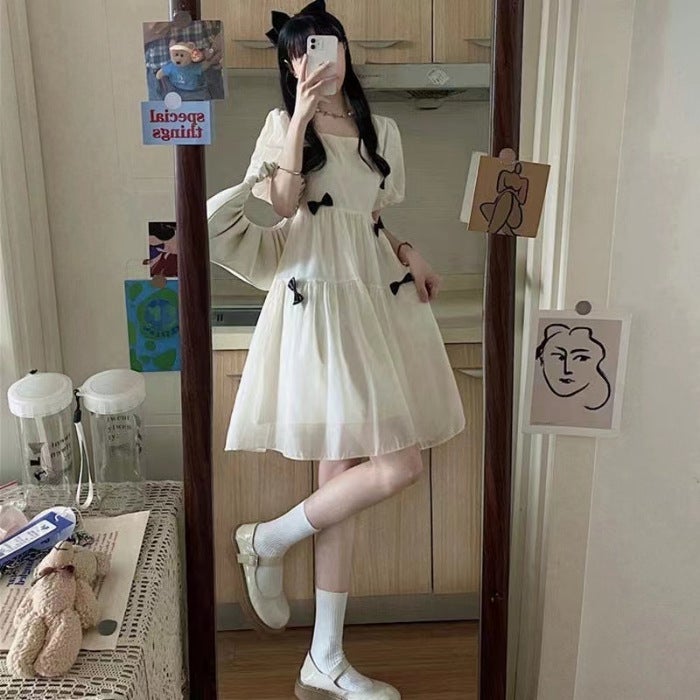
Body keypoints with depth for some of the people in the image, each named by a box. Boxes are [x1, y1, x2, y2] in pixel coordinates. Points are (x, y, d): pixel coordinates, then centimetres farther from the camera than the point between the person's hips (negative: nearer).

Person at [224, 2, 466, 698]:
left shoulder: (381, 132, 19)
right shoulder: (284, 124, 7)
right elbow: (283, 203, -9)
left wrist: (406, 253, 6)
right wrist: (301, 119, -10)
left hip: (377, 295, 5)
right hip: (319, 295, -5)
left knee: (343, 473, 5)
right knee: (396, 466, -16)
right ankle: (265, 542, 10)